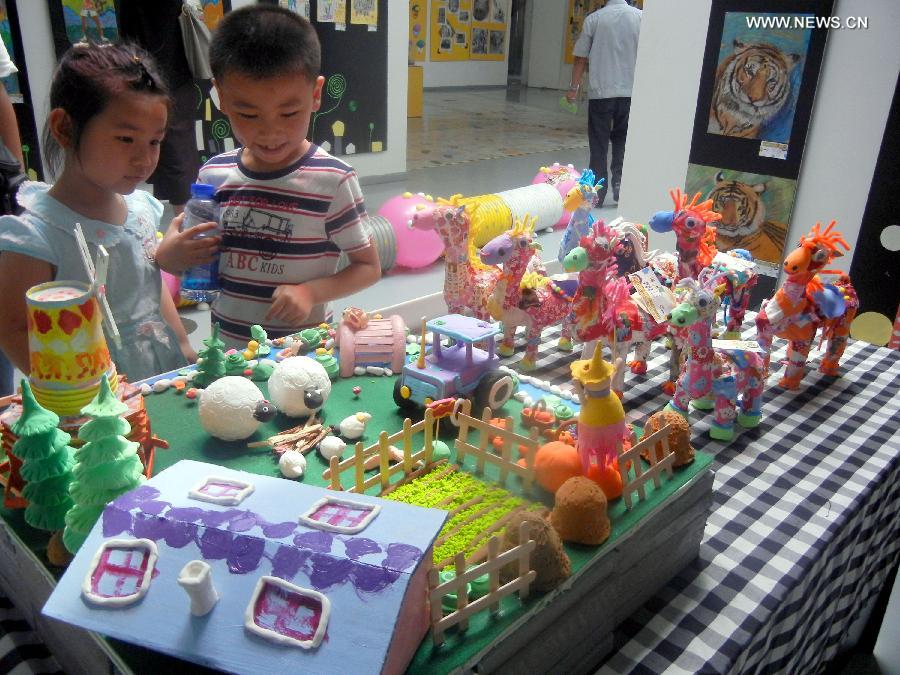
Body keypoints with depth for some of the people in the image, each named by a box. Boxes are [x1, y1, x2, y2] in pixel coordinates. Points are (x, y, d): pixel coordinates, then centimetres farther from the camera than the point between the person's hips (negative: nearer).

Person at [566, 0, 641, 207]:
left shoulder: (594, 18, -4)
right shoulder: (640, 17, 0)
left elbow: (581, 58, -2)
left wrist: (574, 87, 7)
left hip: (600, 91, -1)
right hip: (630, 91, 2)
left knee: (599, 143, 7)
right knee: (621, 140, 17)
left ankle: (598, 193, 8)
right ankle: (619, 182, 4)